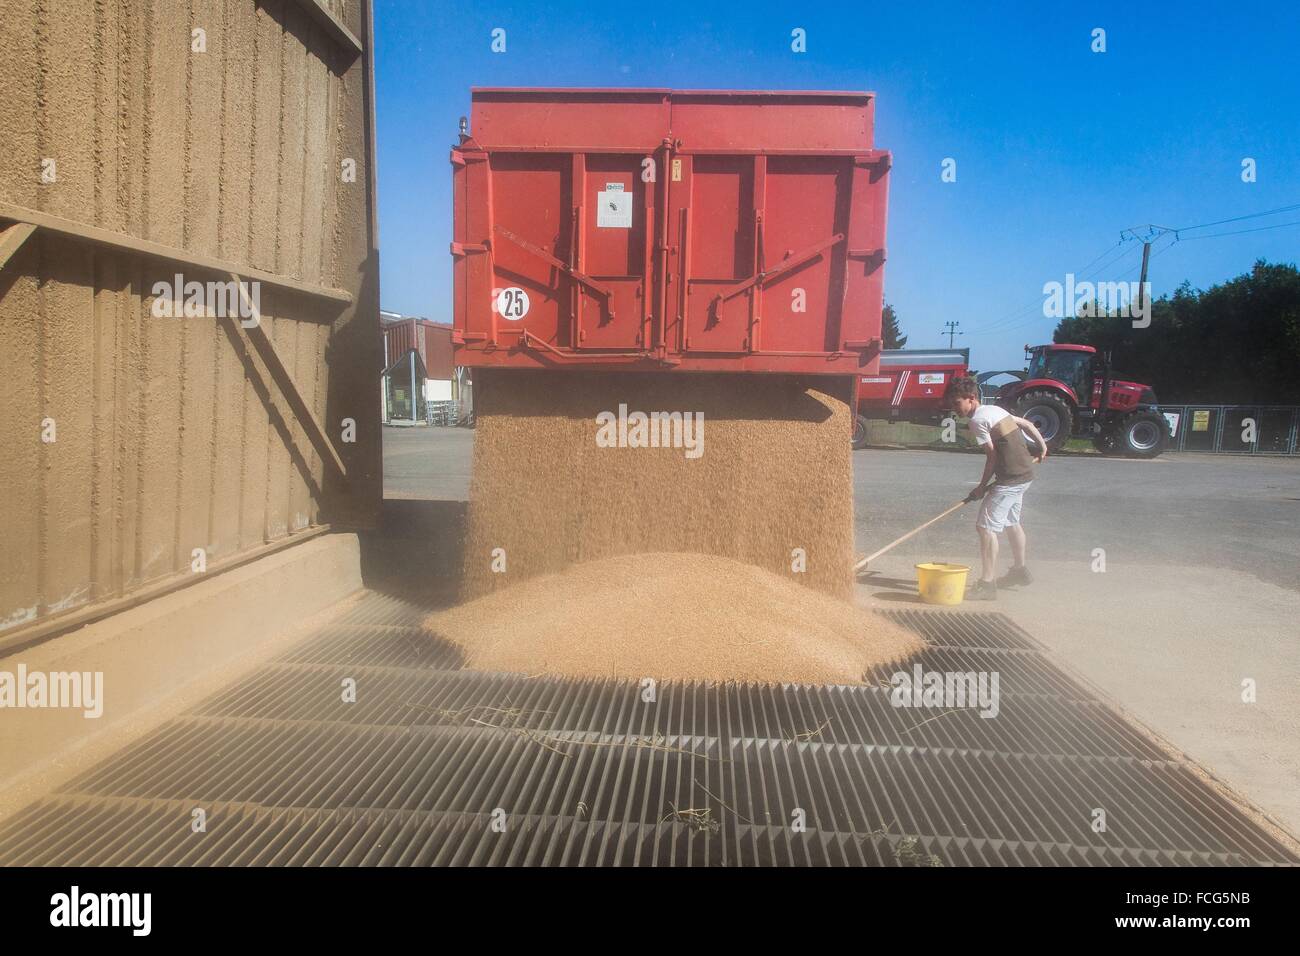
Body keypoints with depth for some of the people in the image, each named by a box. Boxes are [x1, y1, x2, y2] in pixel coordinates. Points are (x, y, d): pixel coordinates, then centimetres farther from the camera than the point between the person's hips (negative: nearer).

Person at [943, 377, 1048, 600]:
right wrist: (1042, 447, 31)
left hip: (1010, 478, -10)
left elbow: (992, 456, -16)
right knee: (1011, 522, 27)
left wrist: (982, 486, -8)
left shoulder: (978, 420, -15)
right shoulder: (995, 409, 12)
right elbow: (1026, 424, 19)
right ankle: (1019, 570, 44)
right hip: (1026, 474, 10)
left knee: (986, 527, -11)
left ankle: (987, 584, -14)